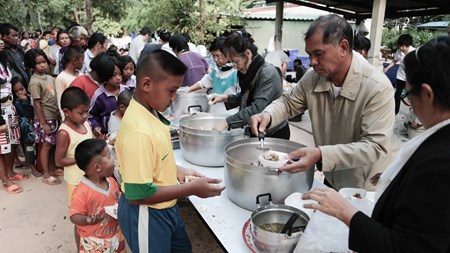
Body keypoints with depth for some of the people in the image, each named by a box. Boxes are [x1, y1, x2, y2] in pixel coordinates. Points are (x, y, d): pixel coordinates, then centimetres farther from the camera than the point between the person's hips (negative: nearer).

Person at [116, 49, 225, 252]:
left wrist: (176, 171, 0)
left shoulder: (149, 113, -3)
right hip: (146, 215, -9)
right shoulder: (139, 131, -33)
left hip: (163, 209, 9)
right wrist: (191, 189, -25)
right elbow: (138, 194, -30)